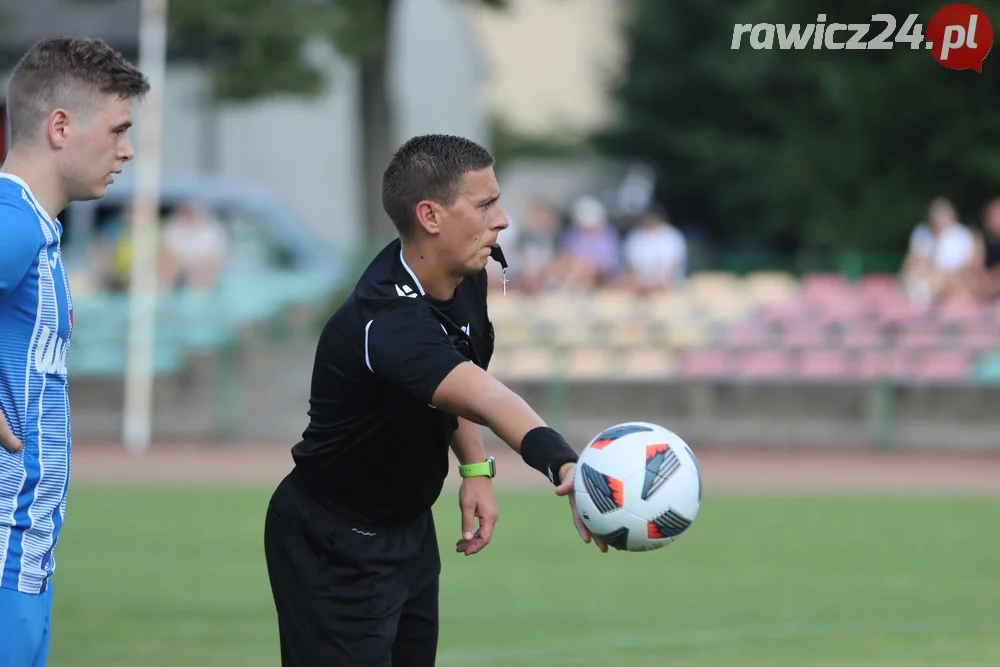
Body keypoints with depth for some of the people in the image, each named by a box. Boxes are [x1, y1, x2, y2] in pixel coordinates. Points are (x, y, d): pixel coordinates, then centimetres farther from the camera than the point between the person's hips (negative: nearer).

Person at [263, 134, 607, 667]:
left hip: (411, 531, 9)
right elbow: (488, 399, -51)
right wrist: (563, 466, -66)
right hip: (336, 553, -9)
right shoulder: (388, 322, -34)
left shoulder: (463, 278, -5)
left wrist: (475, 468, 2)